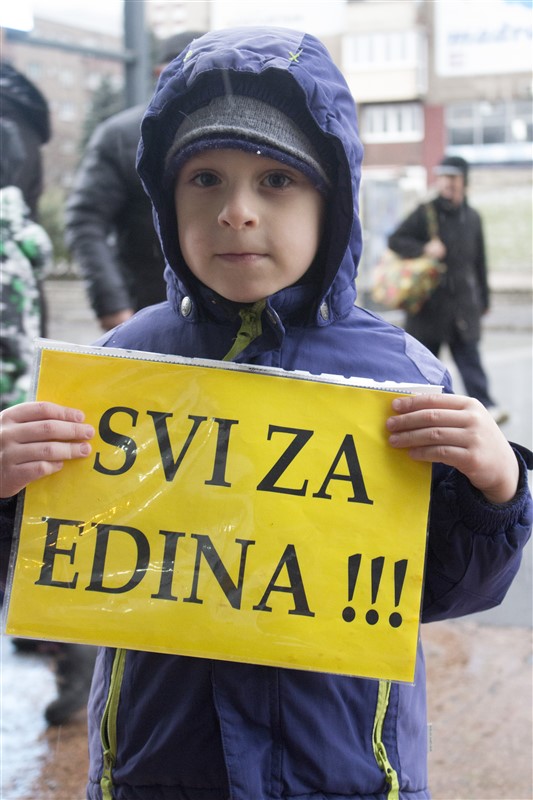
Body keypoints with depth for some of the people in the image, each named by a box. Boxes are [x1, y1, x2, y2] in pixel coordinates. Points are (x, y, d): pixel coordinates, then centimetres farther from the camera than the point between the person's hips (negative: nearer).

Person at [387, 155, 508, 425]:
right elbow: (394, 240, -3)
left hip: (464, 300, 2)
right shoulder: (424, 213, 0)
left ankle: (485, 405, -14)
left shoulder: (472, 217, 10)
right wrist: (424, 248, -19)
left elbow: (479, 261, 16)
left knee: (469, 354, -6)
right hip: (429, 301, -2)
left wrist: (483, 299, 17)